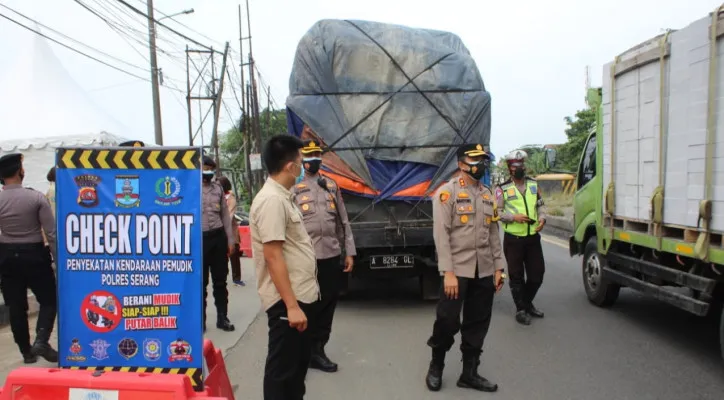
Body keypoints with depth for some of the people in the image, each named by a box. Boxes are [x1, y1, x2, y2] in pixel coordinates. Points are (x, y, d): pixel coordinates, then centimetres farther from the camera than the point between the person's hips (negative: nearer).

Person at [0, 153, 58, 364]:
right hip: (34, 255, -3)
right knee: (48, 300, 11)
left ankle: (26, 351, 20)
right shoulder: (36, 197, -11)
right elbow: (51, 233, -12)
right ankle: (41, 341, -6)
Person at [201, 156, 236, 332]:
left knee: (220, 281, 11)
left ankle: (222, 318, 22)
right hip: (199, 238, -4)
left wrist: (230, 239, 9)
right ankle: (200, 319, 19)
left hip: (218, 237, 4)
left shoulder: (218, 188, 9)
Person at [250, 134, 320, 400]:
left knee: (299, 361, 21)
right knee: (283, 368, 3)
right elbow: (273, 256, -25)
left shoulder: (282, 196, 11)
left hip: (301, 295, 10)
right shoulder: (271, 200, -20)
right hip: (287, 301, -10)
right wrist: (291, 305, -25)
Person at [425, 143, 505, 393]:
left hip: (484, 271, 6)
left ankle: (469, 373, 23)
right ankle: (436, 367, 21)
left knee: (478, 324, 10)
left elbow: (493, 233, 15)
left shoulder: (487, 194, 13)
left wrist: (498, 267, 9)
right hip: (458, 270, -6)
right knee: (448, 321, -2)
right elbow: (441, 235, -13)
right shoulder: (447, 192, -7)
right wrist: (448, 273, -19)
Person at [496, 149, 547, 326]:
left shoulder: (534, 184, 9)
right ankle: (521, 309, 19)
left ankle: (528, 302, 33)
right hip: (513, 239, -4)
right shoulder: (503, 189, -5)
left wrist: (542, 218, -3)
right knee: (516, 276, 5)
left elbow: (540, 205, 16)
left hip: (533, 237, 4)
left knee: (537, 273, 11)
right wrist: (513, 216, -19)